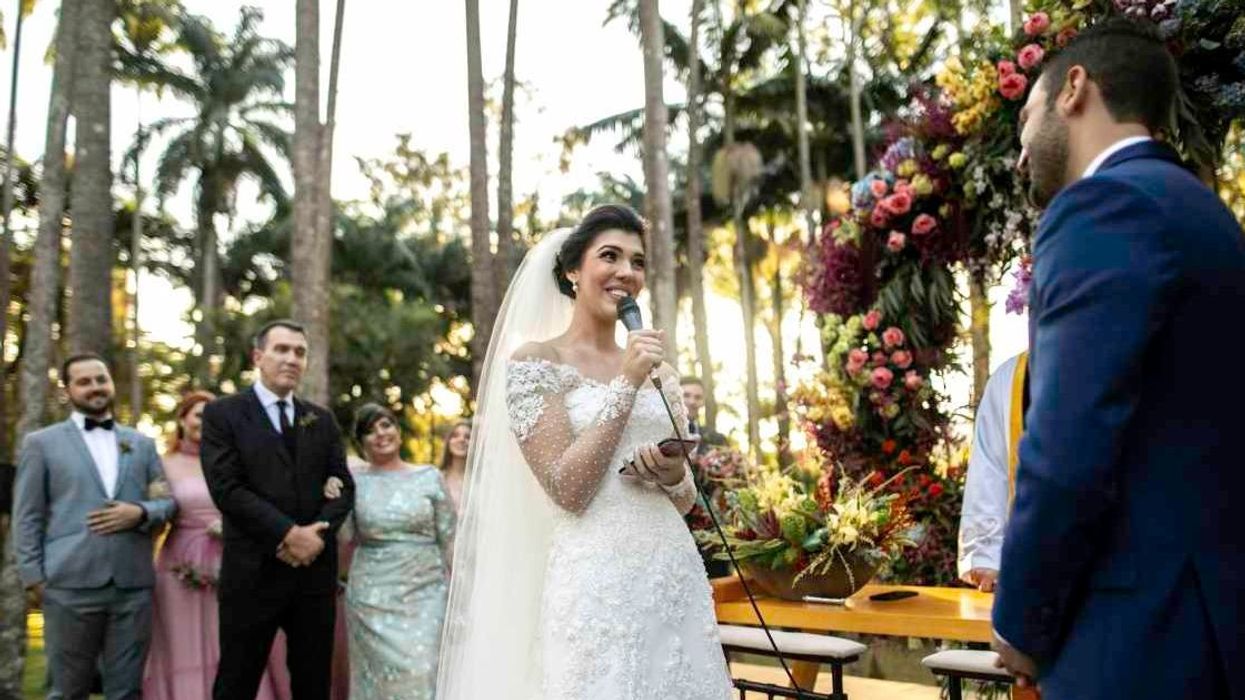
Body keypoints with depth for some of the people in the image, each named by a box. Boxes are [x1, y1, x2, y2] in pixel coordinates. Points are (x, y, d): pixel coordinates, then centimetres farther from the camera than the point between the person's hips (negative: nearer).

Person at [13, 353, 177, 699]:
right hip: (70, 585, -2)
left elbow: (168, 501, 13)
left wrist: (140, 513, -8)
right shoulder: (41, 443, 7)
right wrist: (33, 577, -5)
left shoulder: (141, 443, 15)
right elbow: (27, 517, 3)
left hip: (134, 585, 2)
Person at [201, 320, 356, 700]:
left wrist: (316, 534, -12)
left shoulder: (322, 420, 12)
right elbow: (227, 488, -12)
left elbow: (343, 487, 7)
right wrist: (288, 533, -17)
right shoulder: (223, 413, -1)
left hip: (315, 570, 4)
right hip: (253, 571, -4)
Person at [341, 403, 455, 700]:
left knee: (421, 671, -7)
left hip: (425, 594, 0)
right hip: (372, 596, 1)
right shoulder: (355, 481, 4)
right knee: (381, 673, 1)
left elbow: (449, 538, 4)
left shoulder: (430, 477, 2)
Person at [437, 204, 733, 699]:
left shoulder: (657, 372, 12)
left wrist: (672, 476, -5)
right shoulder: (535, 360, -4)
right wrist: (625, 385, -13)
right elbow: (568, 490, -13)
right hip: (597, 584, -5)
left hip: (678, 580, 6)